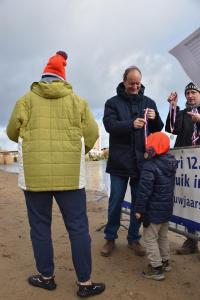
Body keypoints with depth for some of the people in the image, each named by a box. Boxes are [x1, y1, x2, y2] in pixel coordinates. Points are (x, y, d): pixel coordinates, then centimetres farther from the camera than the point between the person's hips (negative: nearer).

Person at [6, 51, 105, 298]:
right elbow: (91, 134, 4)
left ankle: (46, 277, 27)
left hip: (34, 174, 0)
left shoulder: (26, 99, 5)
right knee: (78, 228, 8)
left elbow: (13, 132, 9)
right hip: (70, 174, 0)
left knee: (40, 227, 14)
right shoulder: (77, 100, 7)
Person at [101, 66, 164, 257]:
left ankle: (134, 239, 26)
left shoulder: (149, 102, 11)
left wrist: (155, 118, -10)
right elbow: (109, 124, -14)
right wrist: (131, 124, -30)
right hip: (120, 161, -2)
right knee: (115, 201, 7)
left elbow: (158, 129, 12)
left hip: (142, 161, 3)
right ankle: (110, 238, 23)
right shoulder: (113, 102, 1)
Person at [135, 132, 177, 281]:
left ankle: (156, 268, 11)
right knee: (163, 236, 23)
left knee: (150, 238, 5)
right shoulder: (171, 162, 2)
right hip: (167, 208, 8)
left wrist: (139, 209, -15)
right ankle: (165, 261, 37)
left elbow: (144, 190, -23)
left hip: (153, 210, -8)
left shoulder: (150, 166, -23)